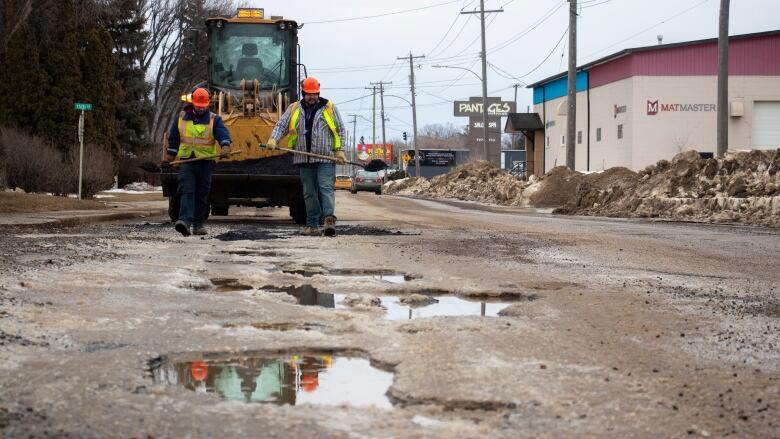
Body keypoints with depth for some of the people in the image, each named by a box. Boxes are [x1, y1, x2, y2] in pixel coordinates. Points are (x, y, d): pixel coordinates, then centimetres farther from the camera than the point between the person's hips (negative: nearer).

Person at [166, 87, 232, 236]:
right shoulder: (181, 117, 8)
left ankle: (198, 224, 15)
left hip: (205, 162, 0)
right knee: (186, 191, -15)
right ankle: (185, 220, -27)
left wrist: (225, 146, -36)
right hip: (186, 161, 0)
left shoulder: (214, 119, 1)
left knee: (202, 194, 6)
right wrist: (171, 154, 20)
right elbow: (173, 137, 18)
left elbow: (223, 133, -16)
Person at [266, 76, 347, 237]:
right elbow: (281, 125, 6)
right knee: (309, 193, 5)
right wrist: (273, 139, -14)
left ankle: (329, 219, -23)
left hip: (325, 159, -3)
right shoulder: (294, 109, 13)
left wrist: (339, 150, -2)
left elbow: (340, 130, 8)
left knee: (326, 189, -14)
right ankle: (312, 225, 9)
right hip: (304, 159, 3)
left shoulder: (329, 108, 7)